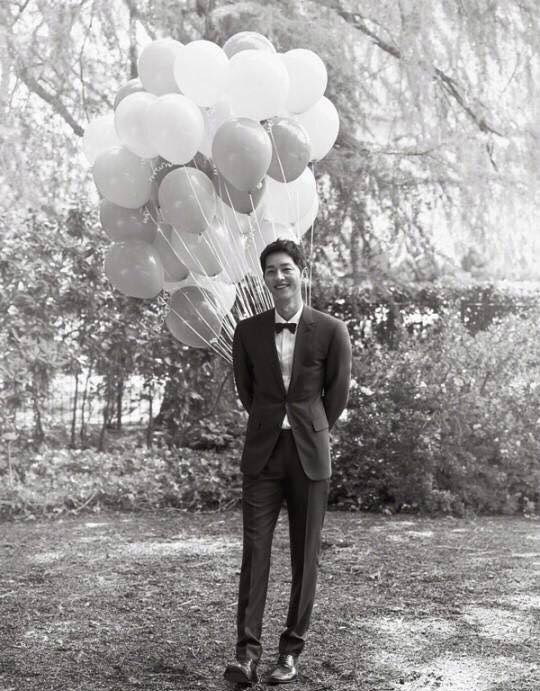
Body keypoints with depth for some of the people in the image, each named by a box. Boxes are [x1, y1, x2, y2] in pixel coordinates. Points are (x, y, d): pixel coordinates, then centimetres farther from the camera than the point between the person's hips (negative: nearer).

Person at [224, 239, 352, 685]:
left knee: (305, 555, 3)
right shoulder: (248, 331, 3)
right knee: (255, 548, -5)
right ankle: (247, 652, -2)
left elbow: (338, 393, 8)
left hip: (309, 455, -1)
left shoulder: (331, 331, -3)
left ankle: (292, 651, 13)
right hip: (262, 453, 1)